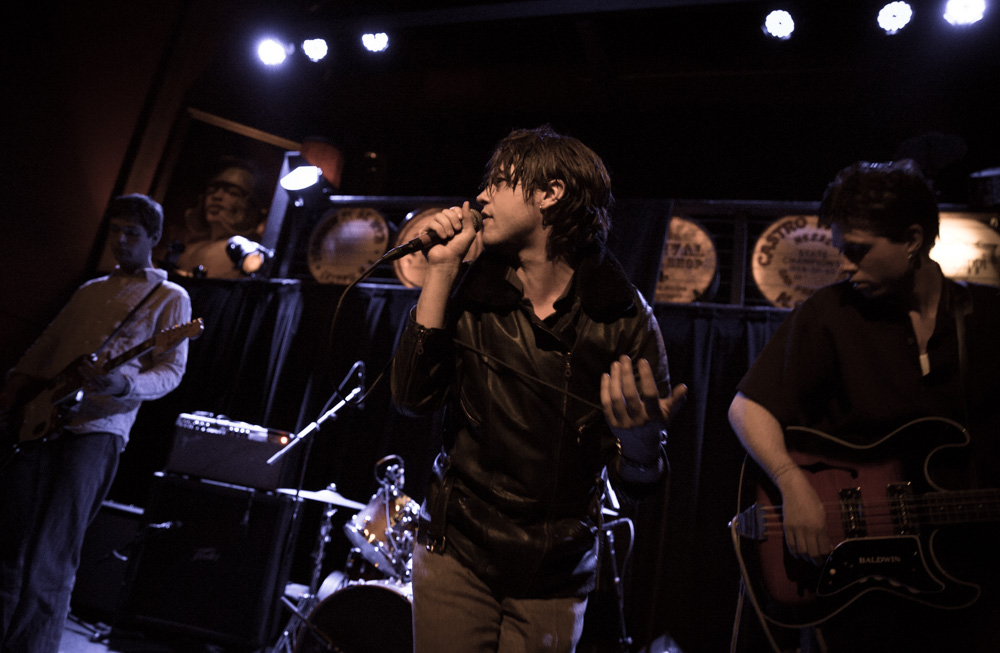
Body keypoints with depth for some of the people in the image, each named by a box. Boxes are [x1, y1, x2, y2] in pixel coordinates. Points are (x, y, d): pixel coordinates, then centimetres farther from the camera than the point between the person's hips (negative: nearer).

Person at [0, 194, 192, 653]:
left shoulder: (170, 297, 5)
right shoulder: (90, 290, 24)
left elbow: (171, 369, -4)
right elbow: (44, 347, 25)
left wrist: (123, 384, -23)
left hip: (96, 428, -6)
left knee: (47, 567, -8)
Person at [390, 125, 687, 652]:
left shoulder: (625, 319, -12)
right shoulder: (471, 290, -5)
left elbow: (635, 484, -10)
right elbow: (412, 397, -15)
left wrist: (641, 442, -34)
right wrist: (441, 270, -18)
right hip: (456, 551, 1)